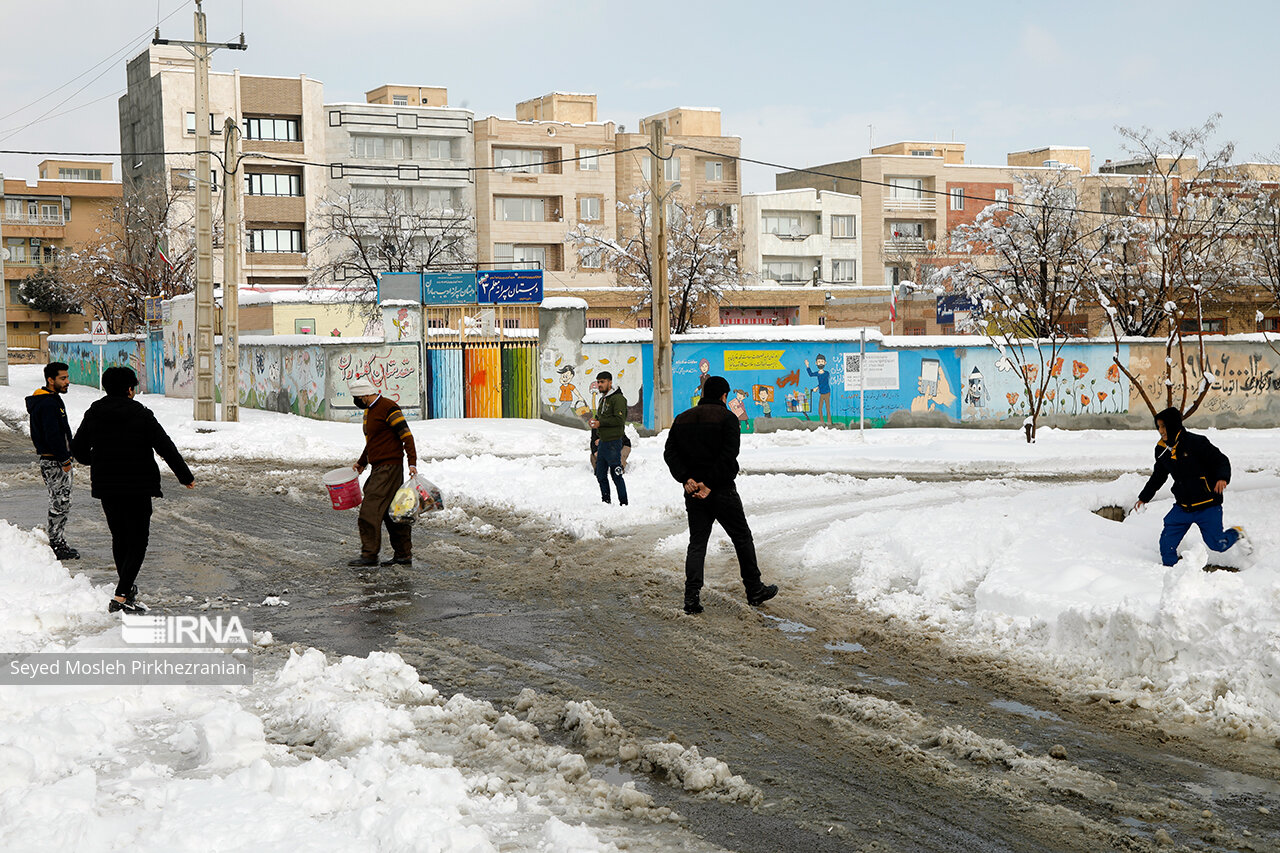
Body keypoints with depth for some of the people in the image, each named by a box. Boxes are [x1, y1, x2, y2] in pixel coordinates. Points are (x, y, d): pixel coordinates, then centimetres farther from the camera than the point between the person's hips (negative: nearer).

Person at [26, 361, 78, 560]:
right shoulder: (48, 404, -19)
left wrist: (65, 458, 19)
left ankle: (58, 543, 23)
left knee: (60, 503, 16)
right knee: (60, 504, -5)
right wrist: (64, 460, -19)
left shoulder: (52, 400, 15)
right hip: (55, 462, -11)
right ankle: (57, 546, 0)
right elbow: (53, 435, -24)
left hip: (50, 460, 11)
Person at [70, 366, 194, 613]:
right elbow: (166, 447, -9)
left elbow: (78, 449, 12)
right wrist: (186, 476, 0)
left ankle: (128, 589, 31)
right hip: (138, 488, -5)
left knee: (119, 538, 19)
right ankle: (121, 596, -12)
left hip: (105, 488, 5)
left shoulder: (93, 414, 4)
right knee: (138, 540, 0)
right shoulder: (140, 414, -8)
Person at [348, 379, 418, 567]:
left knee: (370, 510, -11)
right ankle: (403, 555, 13)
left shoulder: (388, 408, -13)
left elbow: (406, 435, -16)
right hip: (379, 467, 10)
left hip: (389, 466, -10)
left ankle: (369, 554, -8)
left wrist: (412, 463, -22)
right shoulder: (369, 410, 17)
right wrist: (362, 462, 28)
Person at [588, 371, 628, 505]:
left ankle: (624, 503, 1)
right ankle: (606, 501, 23)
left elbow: (619, 419, -20)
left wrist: (600, 423, -18)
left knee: (616, 475, -6)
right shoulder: (603, 399, 18)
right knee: (601, 475, 12)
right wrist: (595, 421, 5)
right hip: (602, 442, 9)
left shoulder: (617, 398, -11)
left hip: (613, 442, -9)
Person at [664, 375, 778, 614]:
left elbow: (670, 453, 2)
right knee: (742, 539, 10)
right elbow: (729, 456, -19)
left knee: (697, 543, 8)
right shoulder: (727, 417, -7)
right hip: (722, 491, -4)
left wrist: (686, 478, -8)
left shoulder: (682, 419, 10)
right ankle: (755, 591, 17)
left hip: (693, 492, 4)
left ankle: (692, 596, -6)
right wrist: (710, 484, -18)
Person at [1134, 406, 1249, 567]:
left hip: (1207, 506, -5)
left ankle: (1237, 533, 30)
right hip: (1182, 507, 5)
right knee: (1167, 544, -7)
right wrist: (1144, 497, 26)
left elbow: (1221, 460, -13)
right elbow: (1158, 476, 20)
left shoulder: (1196, 442, -17)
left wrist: (1222, 478, -33)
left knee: (1217, 544, -1)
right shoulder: (1161, 449, 3)